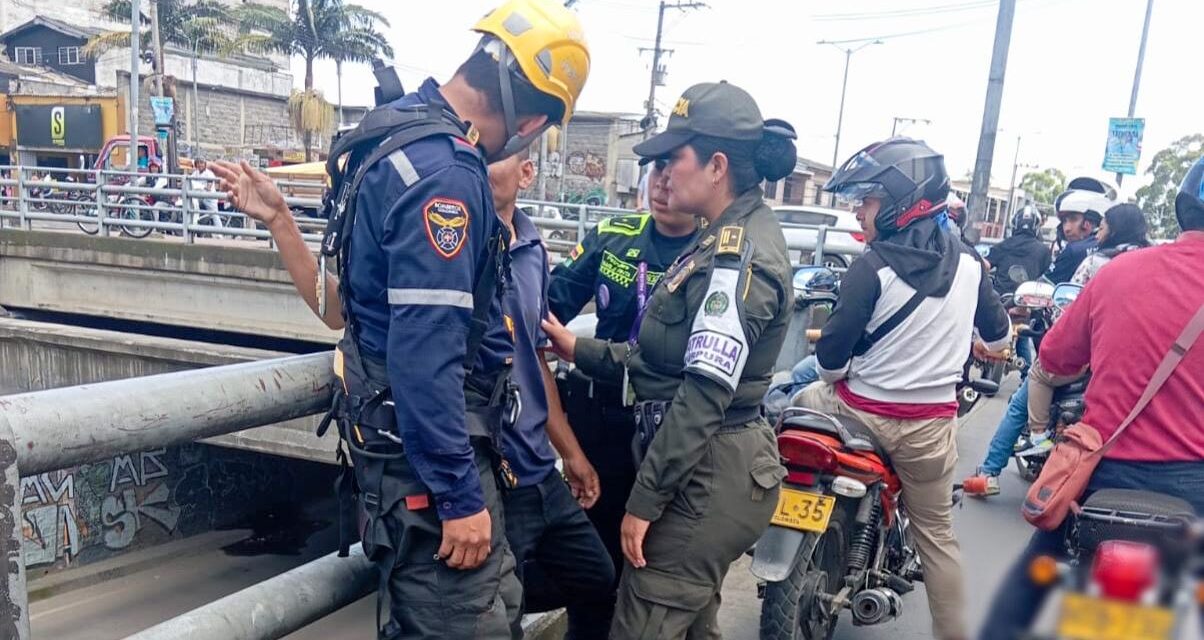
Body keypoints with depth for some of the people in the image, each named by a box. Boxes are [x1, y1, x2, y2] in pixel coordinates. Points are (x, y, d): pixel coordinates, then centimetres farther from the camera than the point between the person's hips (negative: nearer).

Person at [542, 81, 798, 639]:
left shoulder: (736, 256, -18)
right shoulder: (730, 238, 14)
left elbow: (704, 394, -23)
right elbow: (668, 360, 13)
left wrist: (645, 499, -19)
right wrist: (582, 350, 6)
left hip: (709, 475, -11)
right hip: (710, 468, 11)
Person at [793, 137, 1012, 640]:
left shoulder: (873, 267, -19)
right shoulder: (968, 262, -3)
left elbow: (832, 355, -17)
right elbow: (999, 337, 12)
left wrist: (834, 372, 5)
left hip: (862, 413, -3)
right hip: (931, 425, 4)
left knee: (801, 402, 27)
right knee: (936, 534, 18)